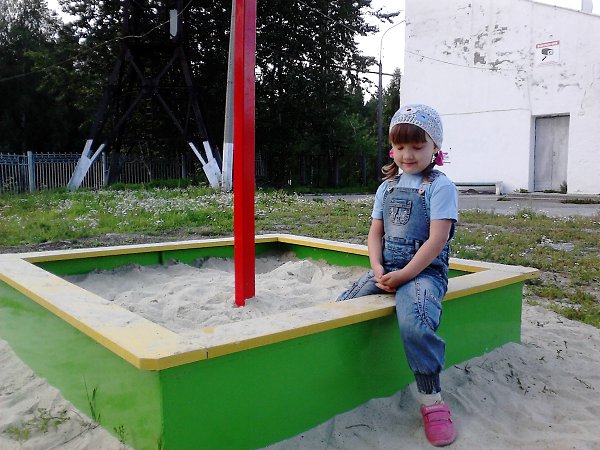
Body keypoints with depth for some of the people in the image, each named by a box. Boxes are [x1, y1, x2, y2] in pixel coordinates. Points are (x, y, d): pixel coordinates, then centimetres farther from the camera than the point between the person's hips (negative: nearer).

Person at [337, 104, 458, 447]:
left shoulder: (440, 186, -5)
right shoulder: (387, 187, 15)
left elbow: (437, 239, -14)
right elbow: (376, 233, 12)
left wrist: (404, 275, -18)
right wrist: (378, 269, -6)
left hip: (425, 270, -6)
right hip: (387, 268, 7)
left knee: (415, 323, -33)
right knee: (343, 306, -9)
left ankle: (432, 400, -14)